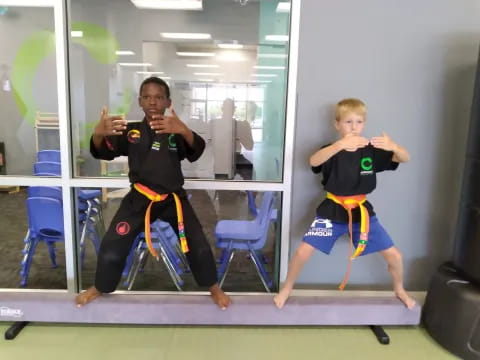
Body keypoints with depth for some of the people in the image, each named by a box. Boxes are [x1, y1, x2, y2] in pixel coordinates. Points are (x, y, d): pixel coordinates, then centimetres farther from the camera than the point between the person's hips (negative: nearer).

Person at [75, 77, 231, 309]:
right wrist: (98, 133, -34)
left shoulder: (176, 131, -4)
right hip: (139, 199, 1)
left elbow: (196, 150, -23)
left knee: (198, 244, -2)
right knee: (112, 245, 2)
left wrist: (183, 130, -46)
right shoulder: (131, 131, -1)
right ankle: (100, 288, 33)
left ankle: (213, 288, 24)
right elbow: (103, 151, -10)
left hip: (173, 198, -1)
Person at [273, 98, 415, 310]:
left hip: (361, 211, 3)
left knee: (394, 256, 3)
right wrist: (341, 144, -50)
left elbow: (405, 158, -10)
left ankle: (399, 290, 36)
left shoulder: (371, 151, -3)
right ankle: (286, 289, 14)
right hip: (332, 211, -2)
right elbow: (313, 161, -34)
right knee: (303, 251, -14)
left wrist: (393, 146, -34)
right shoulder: (332, 150, -11)